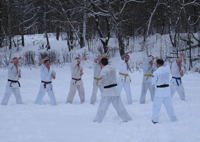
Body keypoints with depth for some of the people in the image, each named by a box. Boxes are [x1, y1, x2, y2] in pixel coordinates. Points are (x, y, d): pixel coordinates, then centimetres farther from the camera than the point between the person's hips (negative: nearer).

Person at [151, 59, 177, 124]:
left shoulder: (156, 72, -17)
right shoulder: (167, 68, -2)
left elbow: (153, 82, -7)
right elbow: (167, 64, 23)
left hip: (160, 90, -5)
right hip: (167, 89, 5)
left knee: (156, 105, 8)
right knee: (169, 105, 19)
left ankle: (155, 120, 10)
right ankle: (173, 118, 27)